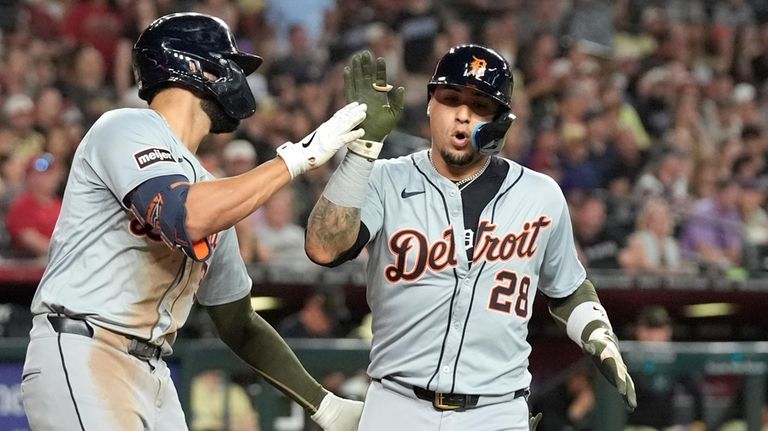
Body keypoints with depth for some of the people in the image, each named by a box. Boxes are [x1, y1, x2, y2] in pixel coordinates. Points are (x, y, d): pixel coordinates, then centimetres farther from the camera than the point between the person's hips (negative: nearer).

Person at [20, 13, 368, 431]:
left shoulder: (207, 191, 21)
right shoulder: (129, 129, -5)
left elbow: (238, 324, 25)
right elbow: (185, 220, -25)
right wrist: (297, 157, -18)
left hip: (153, 376, 9)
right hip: (80, 362, -9)